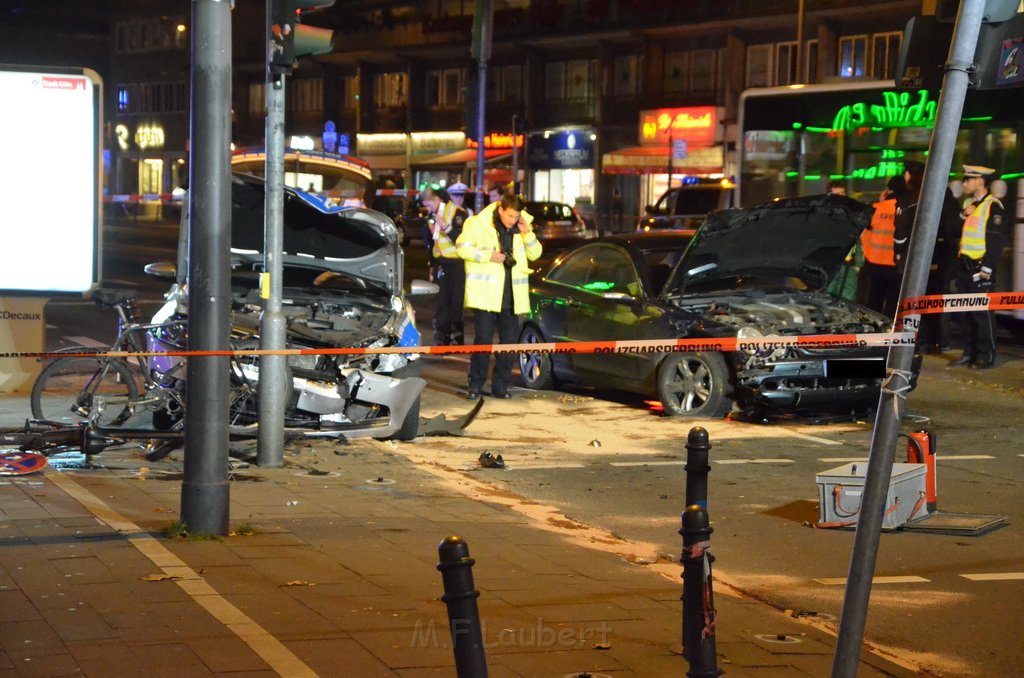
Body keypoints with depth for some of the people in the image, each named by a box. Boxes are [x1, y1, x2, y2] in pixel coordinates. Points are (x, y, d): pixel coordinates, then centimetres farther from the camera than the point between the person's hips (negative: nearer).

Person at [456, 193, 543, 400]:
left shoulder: (520, 228, 8)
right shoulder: (479, 223, -5)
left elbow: (535, 254, 11)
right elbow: (462, 247, -5)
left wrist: (528, 234, -6)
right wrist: (488, 255, -15)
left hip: (511, 295, 4)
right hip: (485, 293, -4)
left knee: (509, 341, 5)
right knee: (483, 339, -5)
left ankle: (500, 386, 13)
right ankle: (475, 385, 3)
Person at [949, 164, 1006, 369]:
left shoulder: (993, 206, -8)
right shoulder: (968, 203, 17)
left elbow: (996, 241, -13)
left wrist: (987, 268, -18)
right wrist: (963, 215, -1)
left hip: (980, 267, -8)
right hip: (964, 265, 8)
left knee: (982, 312, -5)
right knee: (968, 312, 9)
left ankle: (986, 355, -1)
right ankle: (970, 352, 14)